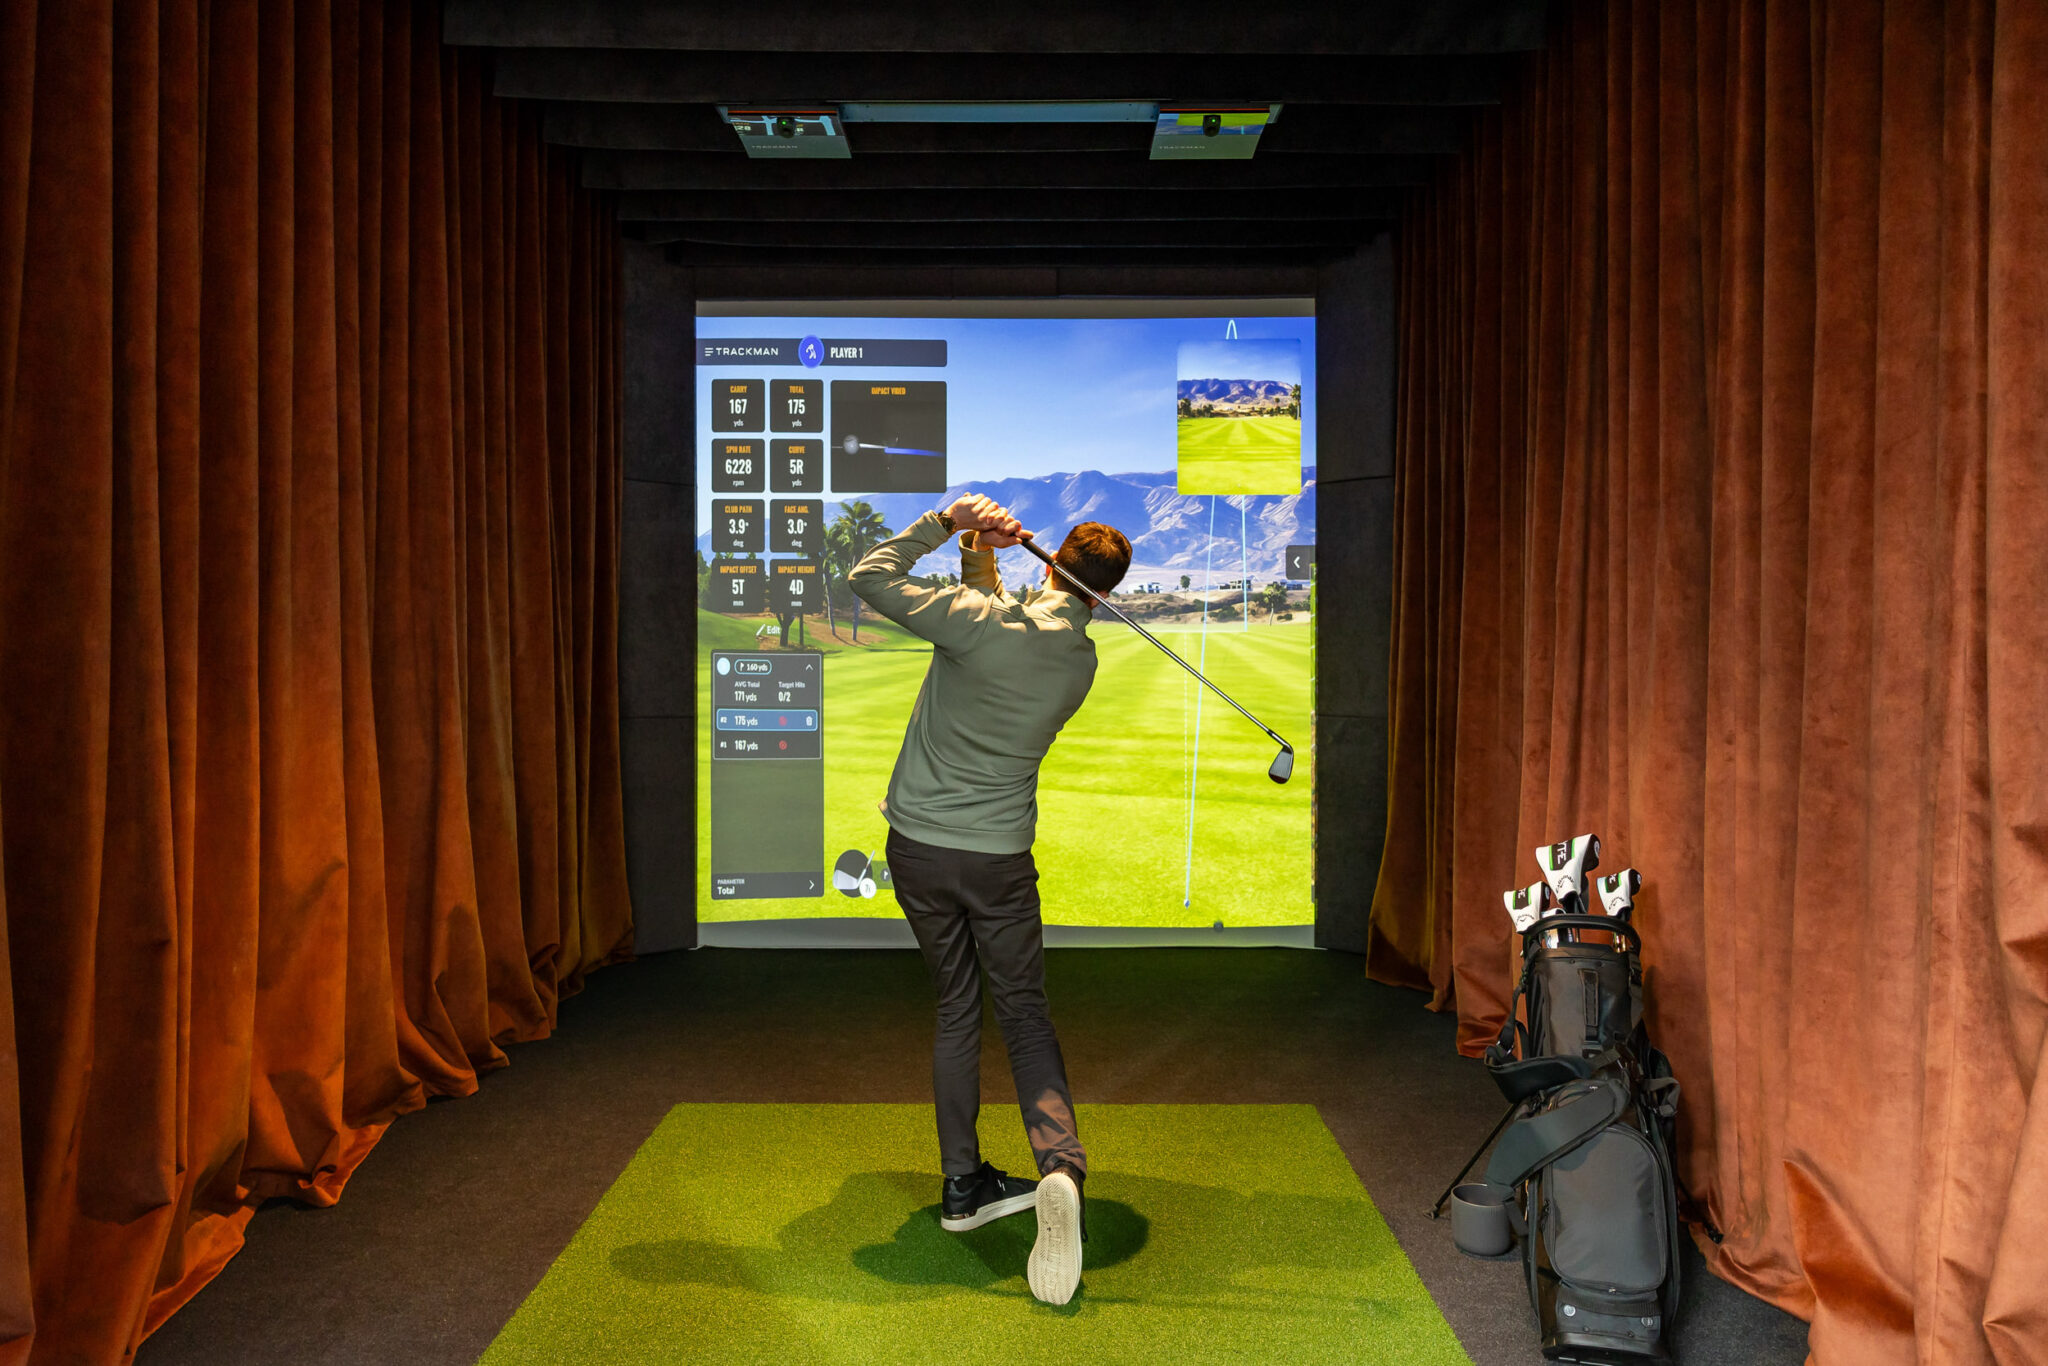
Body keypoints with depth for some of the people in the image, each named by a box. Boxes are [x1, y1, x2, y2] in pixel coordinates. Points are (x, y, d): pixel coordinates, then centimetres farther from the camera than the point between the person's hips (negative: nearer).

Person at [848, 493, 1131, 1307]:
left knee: (955, 1006, 14)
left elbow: (870, 578, -12)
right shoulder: (1080, 659, -2)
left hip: (917, 845, 0)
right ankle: (1061, 1167, -11)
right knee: (1023, 1012, 11)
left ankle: (962, 1187, 22)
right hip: (999, 858, 1)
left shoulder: (980, 622, -16)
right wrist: (980, 567, 2)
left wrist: (946, 522, -5)